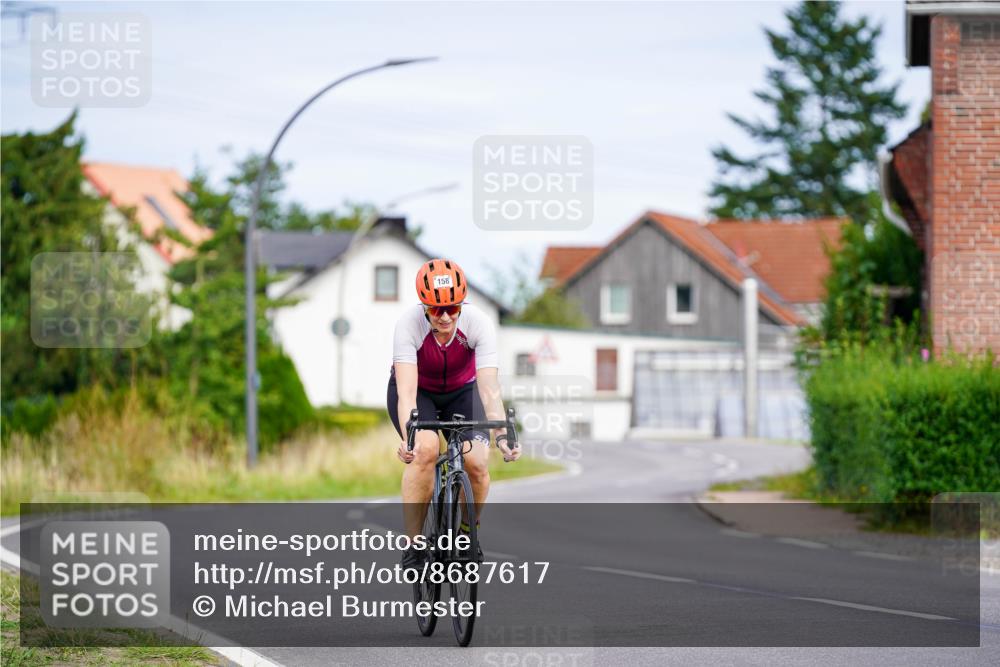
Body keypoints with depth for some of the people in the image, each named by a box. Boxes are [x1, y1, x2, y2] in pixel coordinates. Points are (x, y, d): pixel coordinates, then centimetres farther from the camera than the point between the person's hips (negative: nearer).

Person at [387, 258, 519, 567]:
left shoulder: (479, 323, -30)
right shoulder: (409, 323, -33)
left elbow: (489, 388, -36)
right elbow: (407, 393, -40)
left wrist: (501, 435, -51)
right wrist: (408, 437, -56)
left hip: (461, 391, 2)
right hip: (418, 391, -1)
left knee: (477, 461, -23)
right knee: (425, 448, -32)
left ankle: (468, 535, 5)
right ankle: (413, 545, -21)